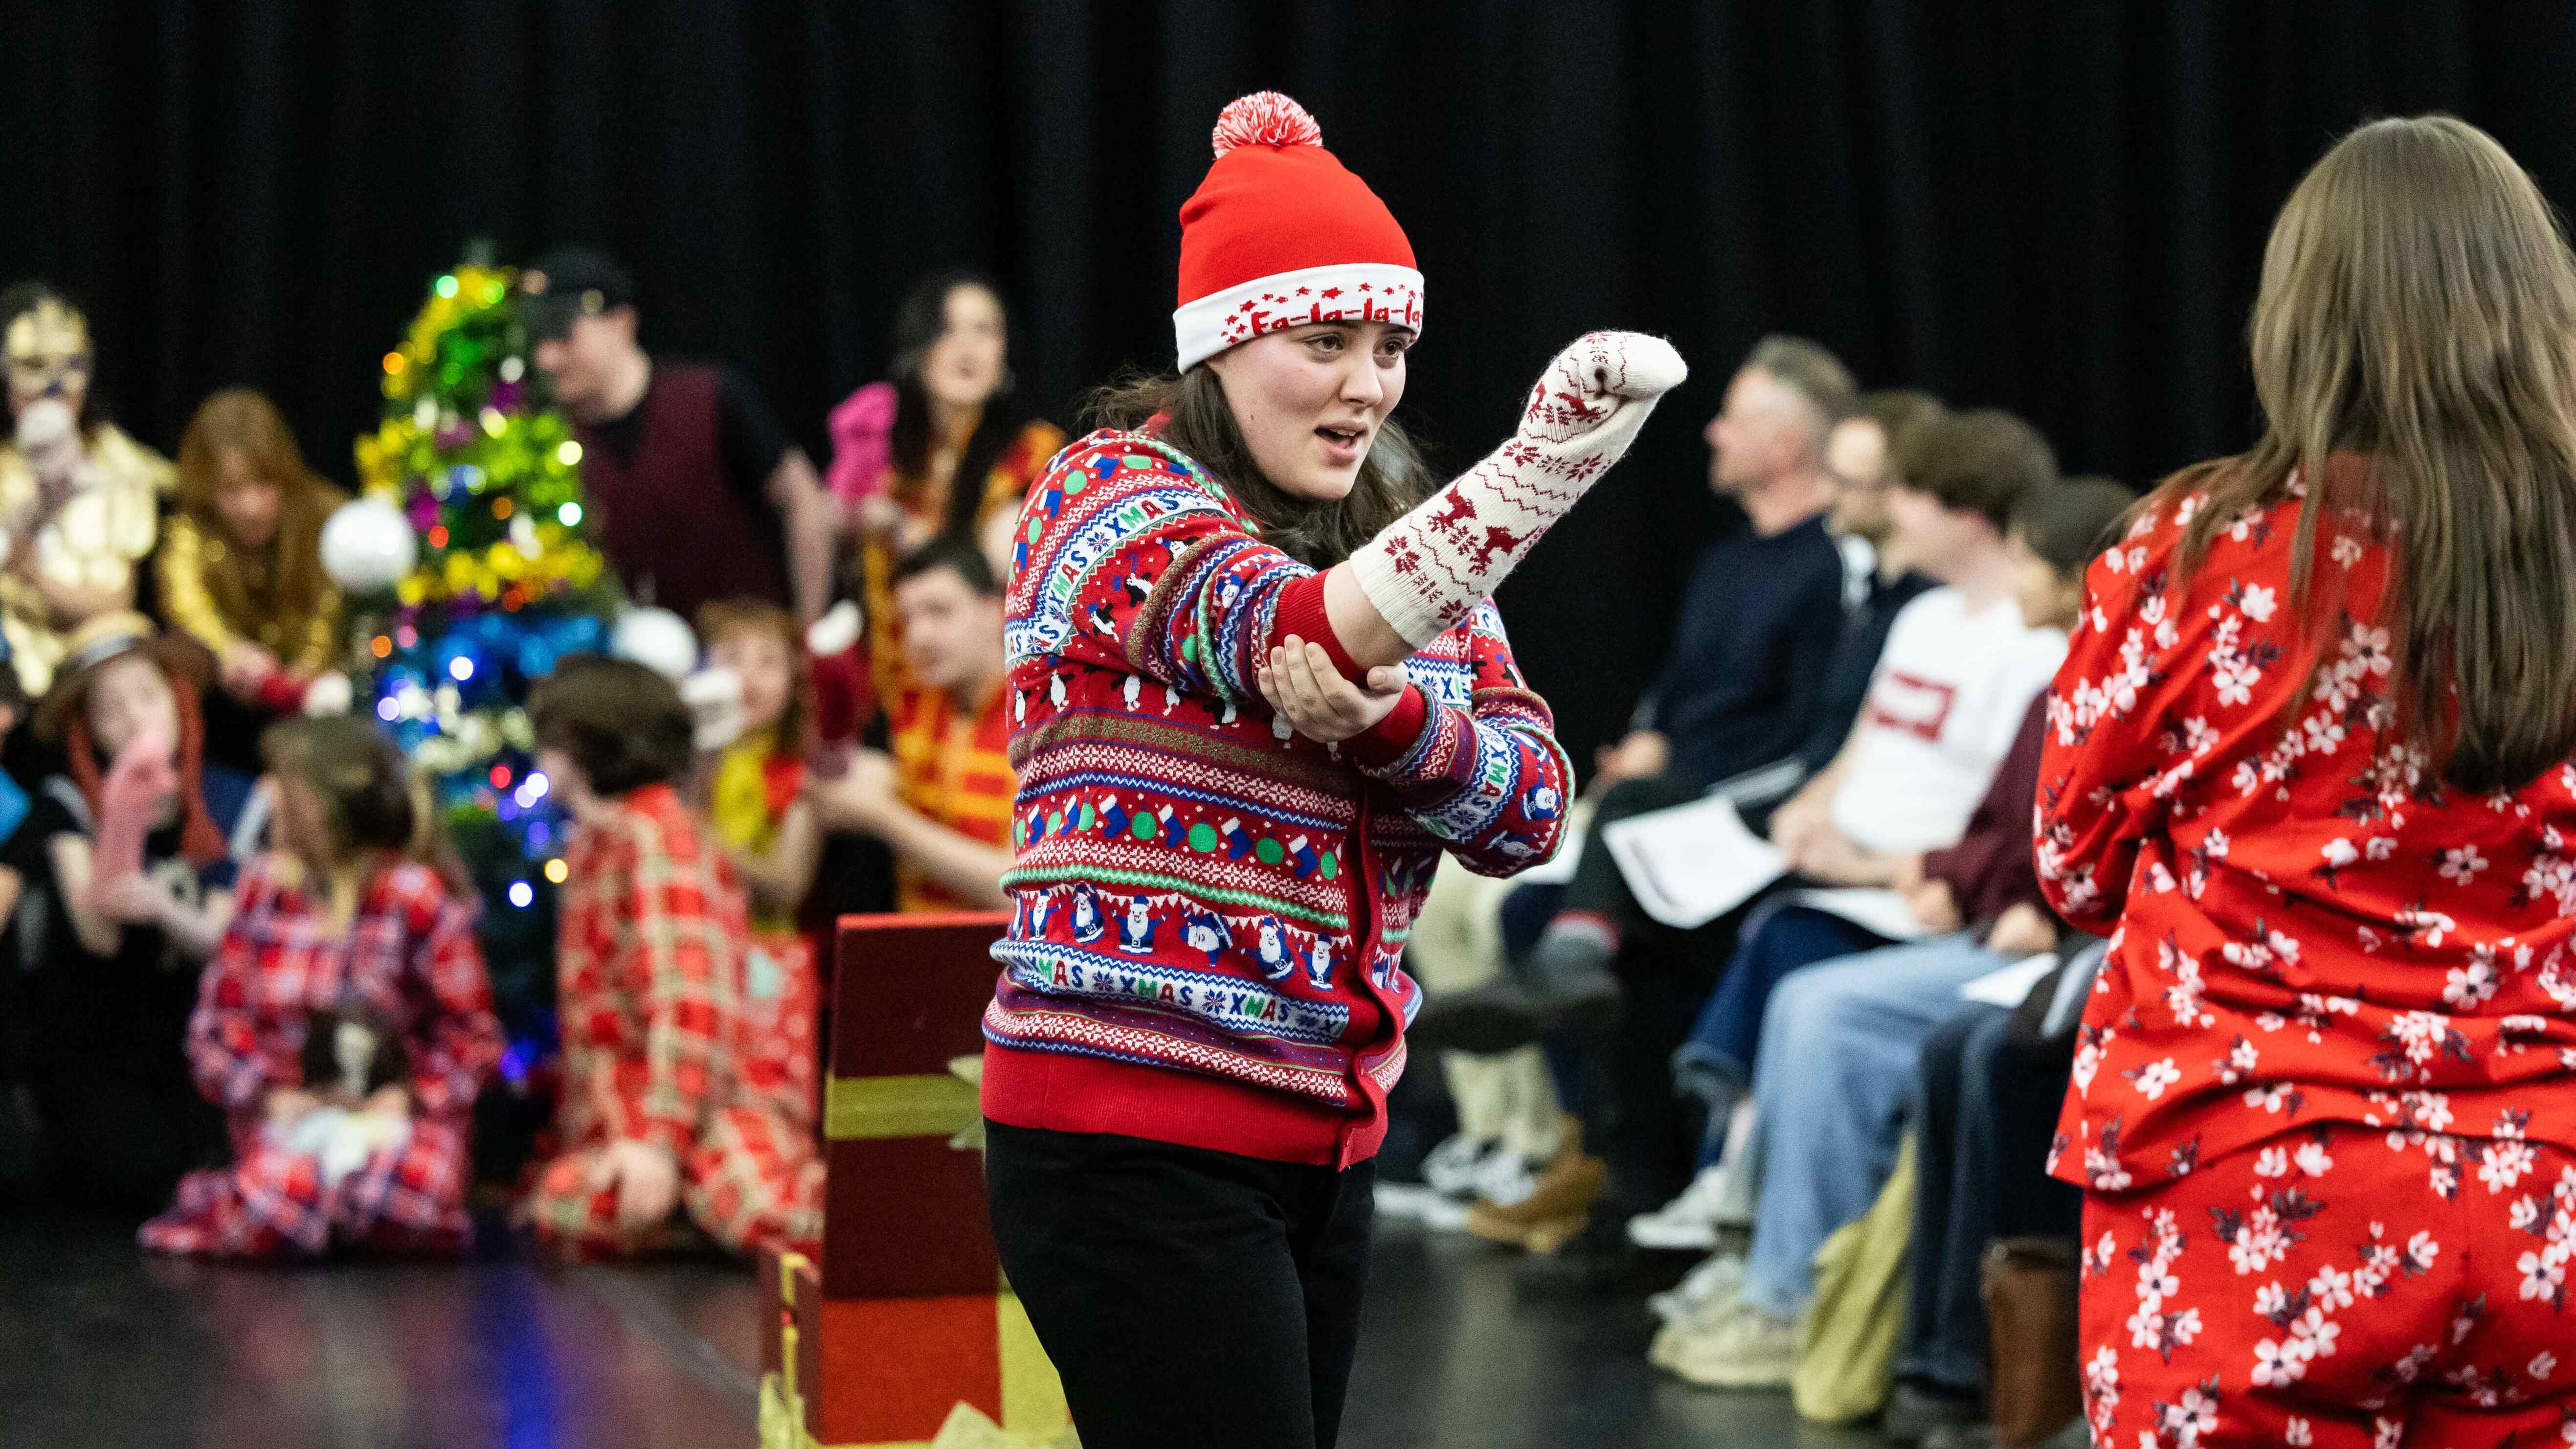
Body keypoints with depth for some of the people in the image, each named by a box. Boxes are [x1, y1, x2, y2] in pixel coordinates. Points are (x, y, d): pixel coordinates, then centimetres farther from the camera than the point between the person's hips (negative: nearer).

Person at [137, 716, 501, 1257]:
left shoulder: (417, 899, -4)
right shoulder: (263, 885, 6)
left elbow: (471, 1036, 1)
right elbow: (216, 1024, 7)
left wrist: (404, 1101, -13)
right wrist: (271, 1097, -9)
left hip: (399, 1116, -1)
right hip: (290, 1118, 1)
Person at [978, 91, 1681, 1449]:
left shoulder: (1405, 543, 13)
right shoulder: (1112, 497, -7)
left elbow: (1529, 808, 1)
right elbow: (1294, 634, -27)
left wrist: (1382, 716, -21)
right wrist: (1545, 462, -40)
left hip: (1320, 1139, 7)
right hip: (1134, 1138, -7)